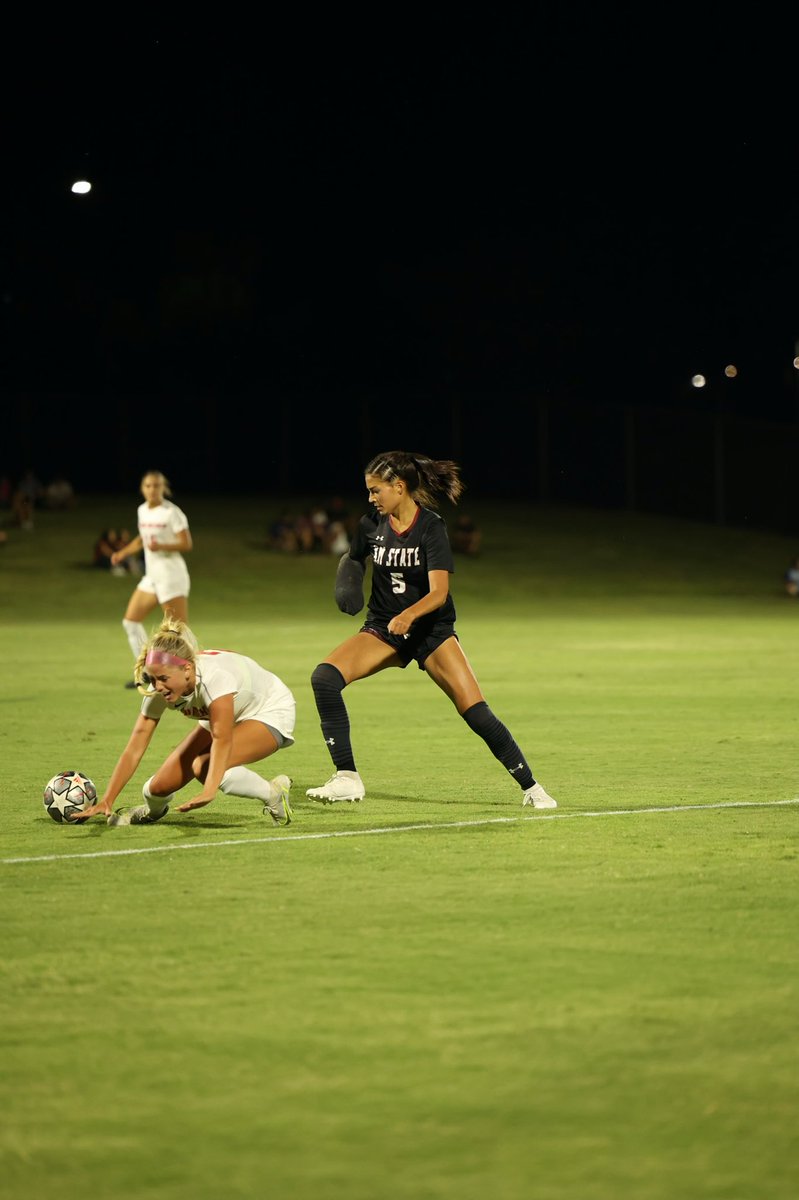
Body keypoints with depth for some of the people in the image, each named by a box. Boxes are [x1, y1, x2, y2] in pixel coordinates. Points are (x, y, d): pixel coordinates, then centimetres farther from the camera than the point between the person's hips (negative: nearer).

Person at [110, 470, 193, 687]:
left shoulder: (172, 513, -13)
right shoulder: (142, 511, 9)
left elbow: (186, 544, -17)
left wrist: (161, 546, -31)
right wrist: (123, 553, 17)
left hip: (171, 575, -8)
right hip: (152, 576, 8)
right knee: (130, 620, 8)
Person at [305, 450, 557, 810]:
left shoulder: (431, 527, -17)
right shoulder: (371, 525, -4)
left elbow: (438, 592, -27)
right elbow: (352, 559, 19)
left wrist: (409, 615, -46)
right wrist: (347, 584, -4)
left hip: (430, 629, -4)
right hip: (382, 628, 4)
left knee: (475, 711, -14)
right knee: (324, 677, -22)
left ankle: (530, 787, 5)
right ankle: (346, 779, -18)